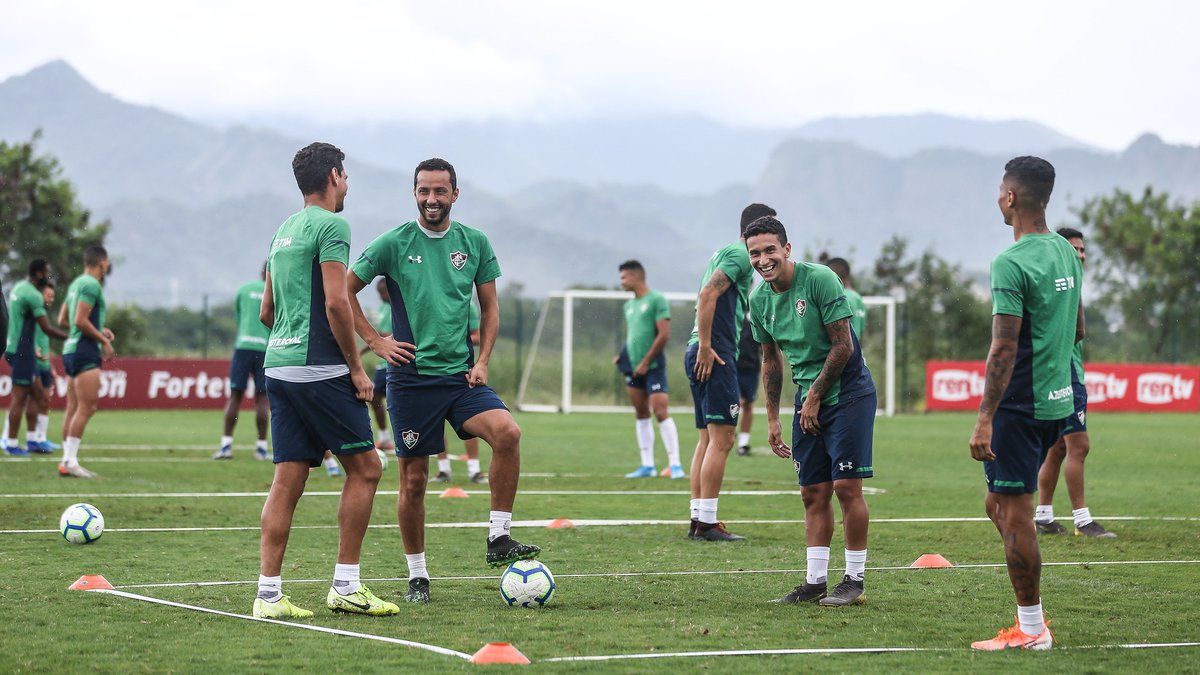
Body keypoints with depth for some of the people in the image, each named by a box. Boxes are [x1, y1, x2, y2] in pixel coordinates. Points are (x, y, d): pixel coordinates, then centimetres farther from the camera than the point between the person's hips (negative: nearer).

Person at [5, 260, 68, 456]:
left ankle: (32, 440, 16)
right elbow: (47, 328, -21)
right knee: (20, 396, -5)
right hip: (23, 351, -10)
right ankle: (11, 444, -3)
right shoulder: (33, 295, -18)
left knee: (36, 392, 14)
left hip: (20, 349, 10)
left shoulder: (19, 287, 12)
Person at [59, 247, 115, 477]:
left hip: (71, 349, 10)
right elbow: (81, 321, -19)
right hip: (85, 351, -10)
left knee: (73, 408, 9)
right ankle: (70, 461, -15)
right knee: (87, 407, -11)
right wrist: (104, 340, -10)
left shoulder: (77, 283, 16)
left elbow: (63, 318, 21)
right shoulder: (92, 285, -12)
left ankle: (67, 459, 9)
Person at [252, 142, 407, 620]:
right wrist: (355, 366, -10)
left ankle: (269, 594, 2)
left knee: (288, 479, 6)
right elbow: (336, 302, -17)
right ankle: (346, 586, 0)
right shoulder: (331, 226, -8)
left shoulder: (283, 230, 19)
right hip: (319, 369, -8)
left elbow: (266, 312, 22)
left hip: (279, 365, 8)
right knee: (364, 468, 1)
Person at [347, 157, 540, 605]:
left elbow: (489, 308, 14)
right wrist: (375, 341, -3)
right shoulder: (394, 244, -3)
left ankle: (498, 540, -14)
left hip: (461, 374, 2)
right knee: (413, 480, 1)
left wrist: (482, 361, 2)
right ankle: (417, 576, 15)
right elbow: (345, 291, 4)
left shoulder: (475, 243, 6)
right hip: (411, 377, -2)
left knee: (507, 432, -24)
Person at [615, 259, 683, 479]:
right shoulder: (629, 305, 16)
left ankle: (675, 465, -12)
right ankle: (647, 465, 12)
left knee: (660, 412, -13)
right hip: (634, 368, 8)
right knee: (641, 415, 8)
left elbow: (664, 335, -14)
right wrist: (623, 357, 6)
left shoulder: (656, 300, -9)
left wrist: (645, 363, -14)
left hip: (653, 366, -8)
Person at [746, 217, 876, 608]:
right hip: (808, 399, 6)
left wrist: (815, 397, -10)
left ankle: (855, 581, -2)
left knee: (846, 486, -9)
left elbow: (843, 345, -15)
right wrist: (772, 420, 14)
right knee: (813, 492, 6)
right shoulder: (760, 301, 5)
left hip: (847, 392, -6)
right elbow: (771, 361, 16)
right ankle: (815, 581, 10)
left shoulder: (820, 280, -15)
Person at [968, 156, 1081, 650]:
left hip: (1019, 405, -9)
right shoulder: (1067, 254, 9)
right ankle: (1031, 618, 18)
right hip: (1059, 400, 9)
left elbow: (1004, 349, -22)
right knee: (999, 505, 18)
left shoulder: (1011, 265, -18)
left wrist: (985, 419, -21)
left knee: (1015, 513, -1)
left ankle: (1030, 629, 3)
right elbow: (1077, 331, 19)